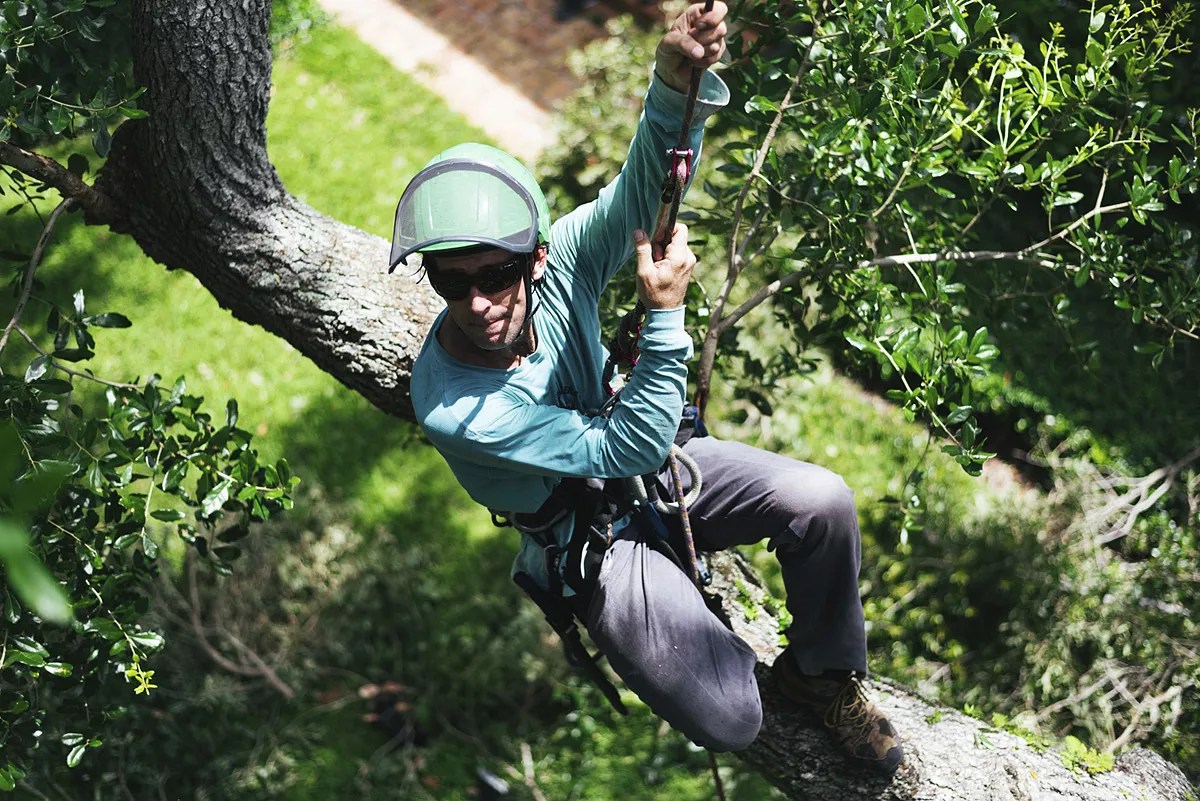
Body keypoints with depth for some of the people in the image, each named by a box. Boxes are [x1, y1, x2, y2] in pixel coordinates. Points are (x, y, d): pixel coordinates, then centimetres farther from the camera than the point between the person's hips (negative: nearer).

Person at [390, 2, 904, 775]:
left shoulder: (557, 260, -21)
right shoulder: (452, 406, -33)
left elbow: (643, 192, -35)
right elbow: (621, 451, -29)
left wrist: (678, 82, -56)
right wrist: (666, 314, -34)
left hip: (651, 463, 5)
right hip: (593, 536, -4)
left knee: (822, 501, -17)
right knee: (729, 721, -18)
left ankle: (822, 672, 11)